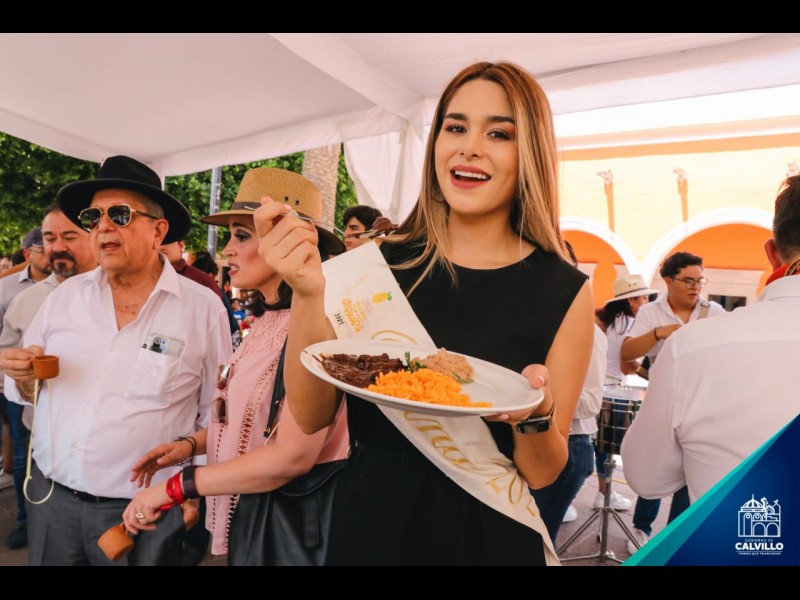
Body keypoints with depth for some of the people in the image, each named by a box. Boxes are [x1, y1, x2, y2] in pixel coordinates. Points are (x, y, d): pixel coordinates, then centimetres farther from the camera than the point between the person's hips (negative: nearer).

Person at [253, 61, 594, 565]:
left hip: (486, 537, 0)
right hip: (368, 524, 1)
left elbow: (541, 473, -6)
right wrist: (308, 294, -22)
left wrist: (535, 412, -26)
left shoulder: (564, 292, -11)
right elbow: (311, 417, -9)